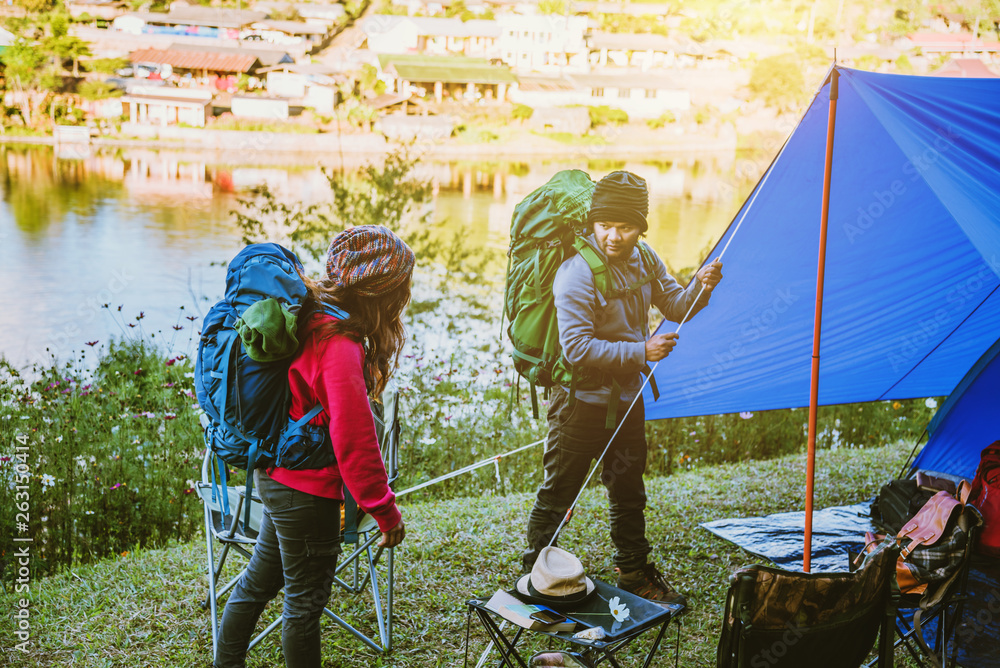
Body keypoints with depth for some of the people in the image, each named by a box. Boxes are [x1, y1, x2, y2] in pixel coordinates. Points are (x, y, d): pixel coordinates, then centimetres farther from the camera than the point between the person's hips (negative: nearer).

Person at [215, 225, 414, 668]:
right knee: (305, 601, 9)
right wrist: (385, 511, -16)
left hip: (279, 477, 10)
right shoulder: (340, 346, -28)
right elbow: (353, 440, -26)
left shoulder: (312, 317, 1)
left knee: (259, 580, 25)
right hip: (307, 490, -10)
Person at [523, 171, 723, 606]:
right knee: (557, 495, 4)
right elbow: (576, 348, -27)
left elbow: (674, 306, 12)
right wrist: (641, 351, -27)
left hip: (627, 399, 7)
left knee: (629, 493, 21)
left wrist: (700, 287, -9)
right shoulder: (577, 273, -23)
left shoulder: (644, 261, 0)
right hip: (580, 402, -7)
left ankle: (634, 573, 38)